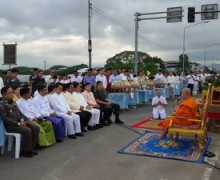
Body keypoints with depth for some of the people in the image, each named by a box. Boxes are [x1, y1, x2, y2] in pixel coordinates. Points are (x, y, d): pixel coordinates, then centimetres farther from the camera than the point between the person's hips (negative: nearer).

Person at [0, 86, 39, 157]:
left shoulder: (13, 103, 18)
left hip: (19, 122, 8)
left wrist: (25, 120, -2)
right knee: (27, 130, -29)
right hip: (10, 125, -8)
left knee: (36, 128, -9)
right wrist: (18, 123, -20)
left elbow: (20, 113, 19)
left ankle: (31, 148, -1)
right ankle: (25, 151, -11)